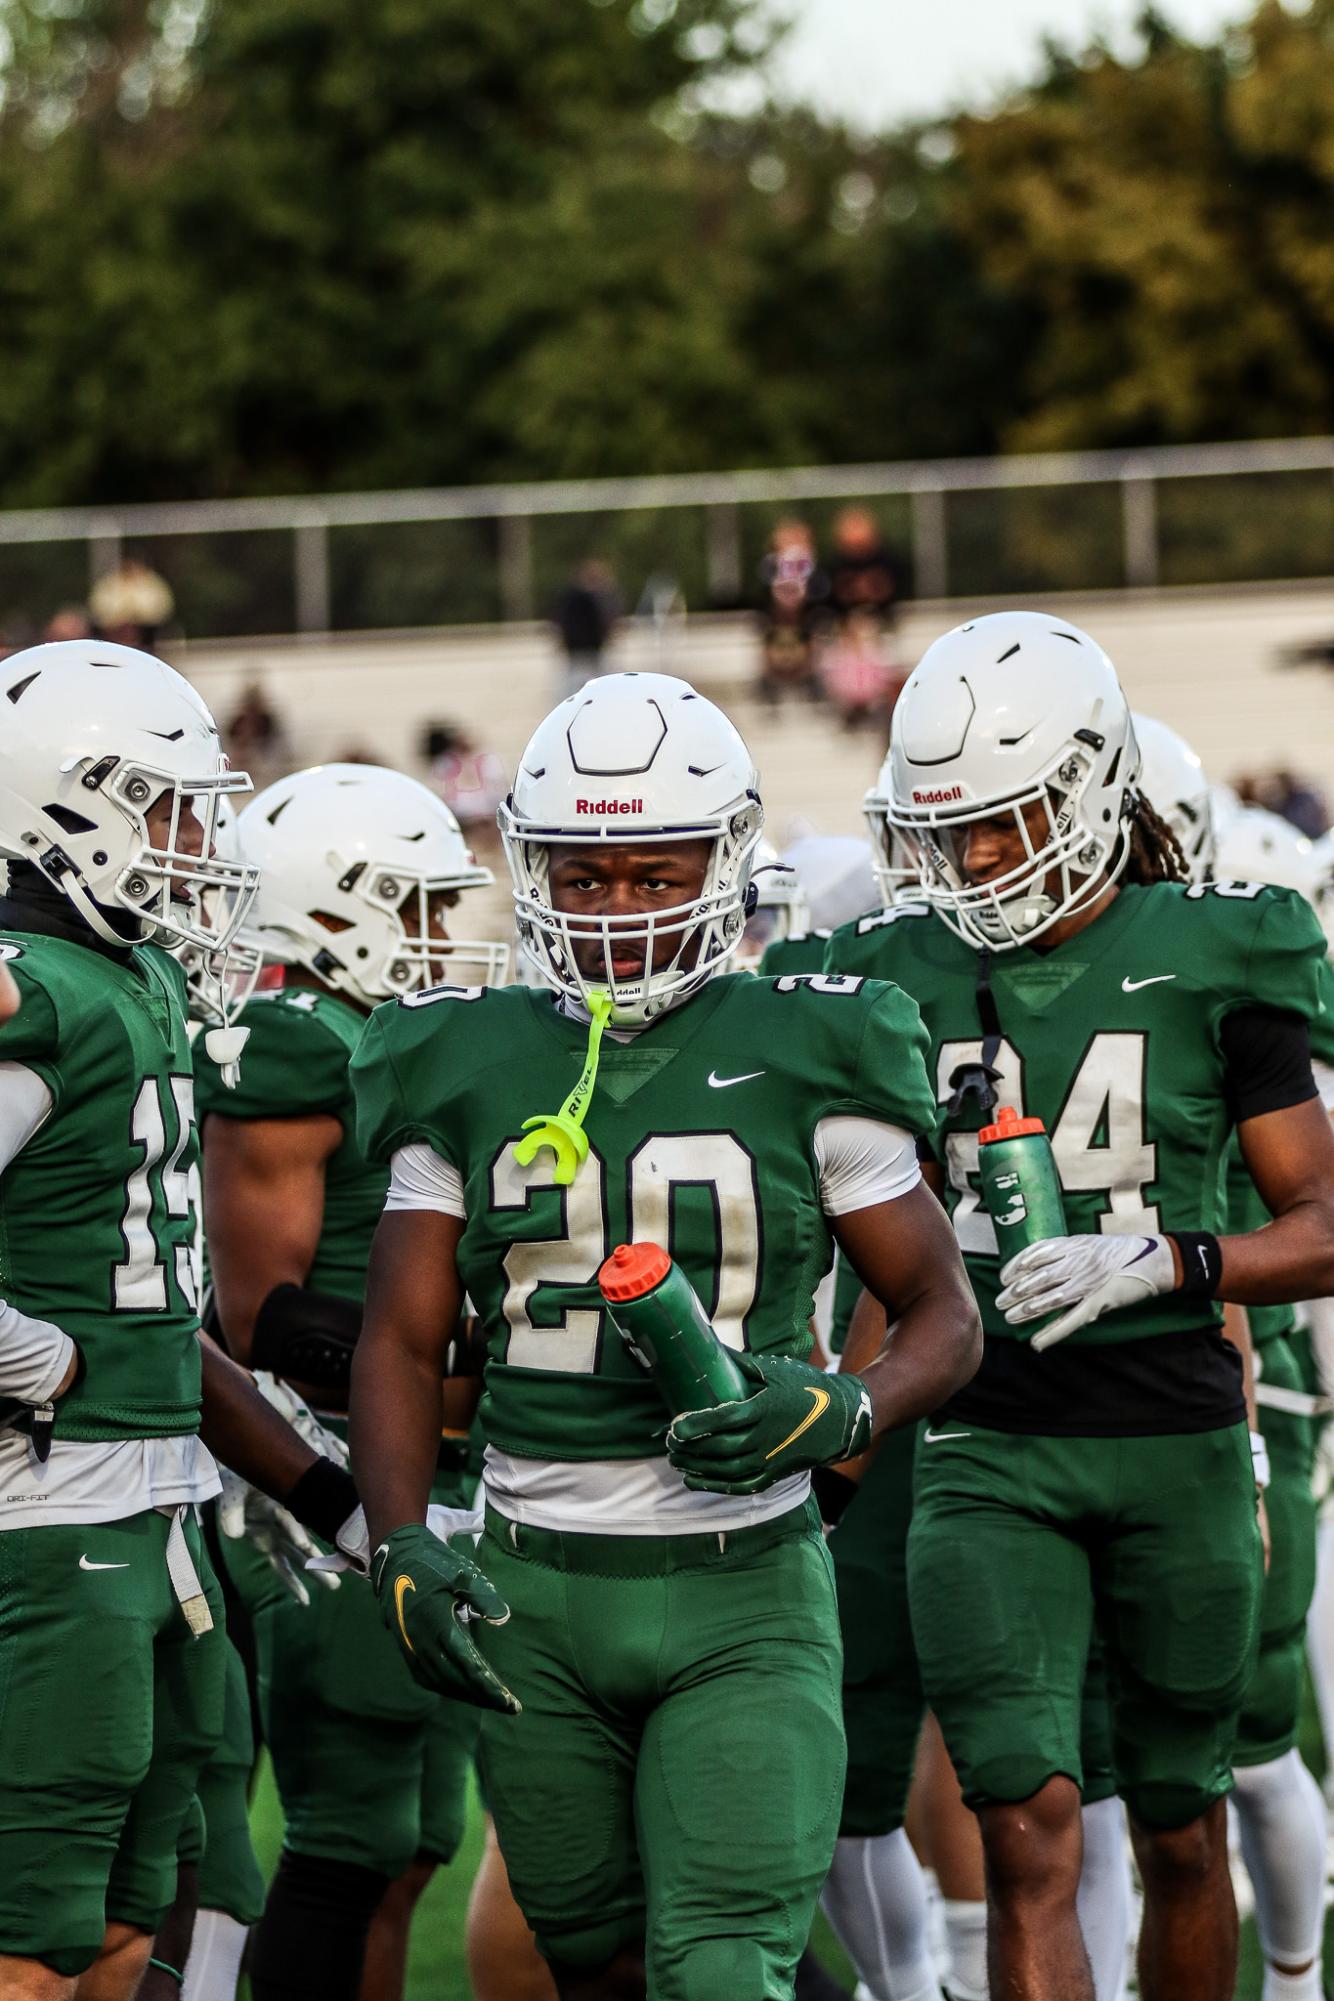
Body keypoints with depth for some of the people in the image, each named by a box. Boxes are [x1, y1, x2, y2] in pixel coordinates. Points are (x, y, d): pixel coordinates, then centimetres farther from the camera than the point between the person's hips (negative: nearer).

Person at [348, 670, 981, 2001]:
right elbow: (400, 1341, 8)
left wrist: (844, 1412, -16)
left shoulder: (802, 1061, -1)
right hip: (532, 1597, 3)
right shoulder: (468, 1070, 5)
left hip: (743, 1599, -3)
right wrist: (400, 1553, -6)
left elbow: (944, 1316, 5)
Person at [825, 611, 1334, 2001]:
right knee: (1030, 1830, -13)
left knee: (1179, 1835, 11)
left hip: (1177, 1447, -1)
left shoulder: (1213, 962, -2)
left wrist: (1155, 1265, -21)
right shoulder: (906, 979, 5)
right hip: (988, 1451, 1)